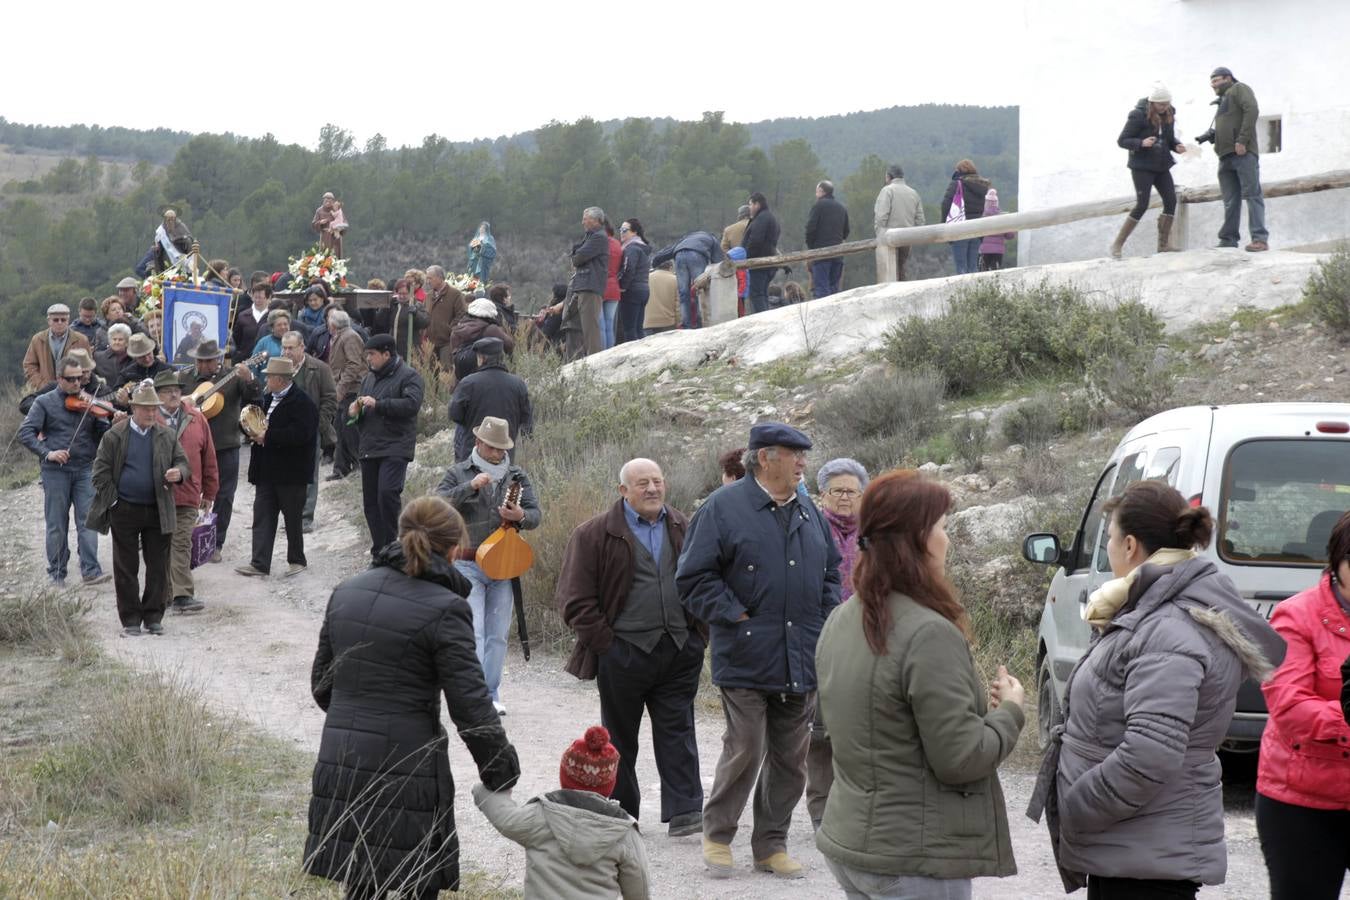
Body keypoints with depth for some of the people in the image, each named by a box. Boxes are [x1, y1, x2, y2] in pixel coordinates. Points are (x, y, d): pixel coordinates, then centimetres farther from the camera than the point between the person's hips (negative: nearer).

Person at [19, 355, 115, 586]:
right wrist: (47, 453, -19)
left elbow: (103, 433, 5)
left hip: (85, 470, 1)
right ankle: (56, 574, 14)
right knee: (56, 525, 5)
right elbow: (25, 433, -5)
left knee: (88, 521, -6)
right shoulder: (45, 402, 2)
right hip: (55, 470, -1)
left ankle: (90, 571, -8)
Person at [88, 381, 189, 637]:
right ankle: (131, 619, 10)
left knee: (158, 567, 5)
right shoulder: (114, 436, -2)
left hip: (158, 511, 2)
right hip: (124, 511, -2)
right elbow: (101, 471, -1)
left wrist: (178, 473, -15)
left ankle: (153, 616, 15)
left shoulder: (166, 436, 7)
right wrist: (113, 501, -7)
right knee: (126, 568, 3)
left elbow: (183, 463, 9)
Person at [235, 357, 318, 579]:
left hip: (290, 473, -7)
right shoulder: (266, 399, 13)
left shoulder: (302, 403, -14)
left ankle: (297, 560, 20)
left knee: (293, 518, 6)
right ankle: (259, 563, 1)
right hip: (267, 472, 7)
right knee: (262, 517, 2)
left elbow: (300, 434, -26)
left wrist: (268, 436, -23)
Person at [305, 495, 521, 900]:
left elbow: (321, 684, 15)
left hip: (340, 766, 6)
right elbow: (471, 707, -12)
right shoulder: (444, 609, -12)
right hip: (407, 773, -6)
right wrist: (500, 773, -1)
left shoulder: (346, 592, 8)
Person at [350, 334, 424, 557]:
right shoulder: (370, 377, 19)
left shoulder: (408, 376, -5)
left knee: (387, 493, -23)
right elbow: (359, 402, 31)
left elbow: (412, 404, -20)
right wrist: (354, 409, 7)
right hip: (369, 447, 8)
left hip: (395, 448, -8)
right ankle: (379, 550, 16)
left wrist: (378, 404, -22)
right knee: (370, 501, 8)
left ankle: (390, 543, -9)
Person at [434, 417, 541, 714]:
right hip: (467, 564, -3)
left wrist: (521, 516, -16)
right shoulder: (458, 473, 3)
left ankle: (491, 695, 16)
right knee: (473, 631, -12)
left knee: (497, 634, 7)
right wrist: (470, 487, -23)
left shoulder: (517, 476, 11)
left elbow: (535, 514, 7)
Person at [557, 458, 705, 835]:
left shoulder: (684, 529, 10)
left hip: (679, 649, 3)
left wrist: (699, 633, 9)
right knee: (620, 736, 8)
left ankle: (684, 811, 0)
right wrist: (605, 643, -9)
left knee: (677, 732, 0)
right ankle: (620, 814, 18)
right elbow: (575, 600, -5)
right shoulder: (594, 534, -4)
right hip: (624, 650, -3)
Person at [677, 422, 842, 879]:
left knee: (791, 758, 9)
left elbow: (830, 572, 24)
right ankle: (717, 835, 16)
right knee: (745, 751, -5)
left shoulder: (808, 513, 13)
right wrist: (735, 617, -12)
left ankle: (771, 845, 21)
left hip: (802, 664, 6)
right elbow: (694, 577, -7)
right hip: (747, 659, -6)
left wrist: (827, 621, 11)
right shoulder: (724, 507, -6)